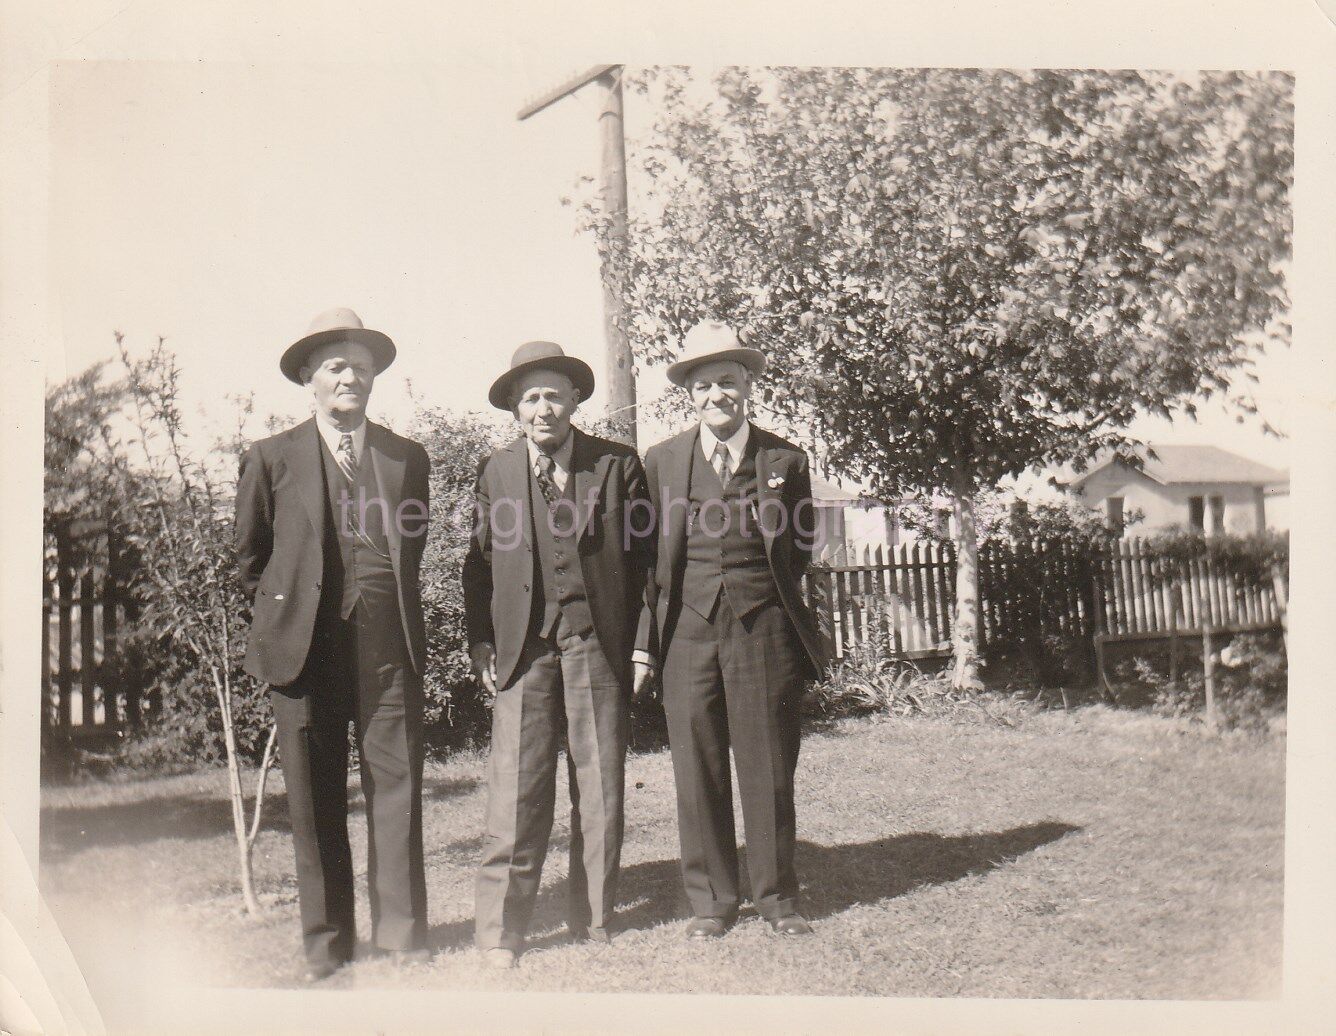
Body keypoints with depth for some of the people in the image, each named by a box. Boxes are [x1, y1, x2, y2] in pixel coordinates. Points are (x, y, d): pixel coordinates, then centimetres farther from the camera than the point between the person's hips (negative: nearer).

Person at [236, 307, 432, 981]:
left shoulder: (407, 457, 11)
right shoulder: (272, 458, 6)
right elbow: (250, 553, 14)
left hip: (388, 641, 1)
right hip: (305, 642, -1)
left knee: (397, 780, 0)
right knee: (314, 794, 5)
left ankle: (401, 930, 11)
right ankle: (326, 939, 18)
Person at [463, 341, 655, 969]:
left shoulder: (618, 465, 5)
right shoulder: (496, 472, 9)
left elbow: (643, 558, 5)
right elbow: (480, 563, 11)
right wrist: (481, 646, 2)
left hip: (599, 643, 0)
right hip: (523, 646, 0)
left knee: (601, 788, 6)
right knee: (516, 792, -3)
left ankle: (594, 924, 19)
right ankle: (499, 932, 5)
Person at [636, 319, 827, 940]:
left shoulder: (784, 460, 4)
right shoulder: (661, 461, 6)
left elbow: (800, 547, 14)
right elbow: (647, 555, 8)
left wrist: (760, 593, 6)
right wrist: (643, 640, 4)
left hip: (762, 627, 0)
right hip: (687, 628, 1)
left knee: (768, 767, 5)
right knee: (697, 771, 5)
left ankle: (777, 898, 21)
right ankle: (710, 901, 19)